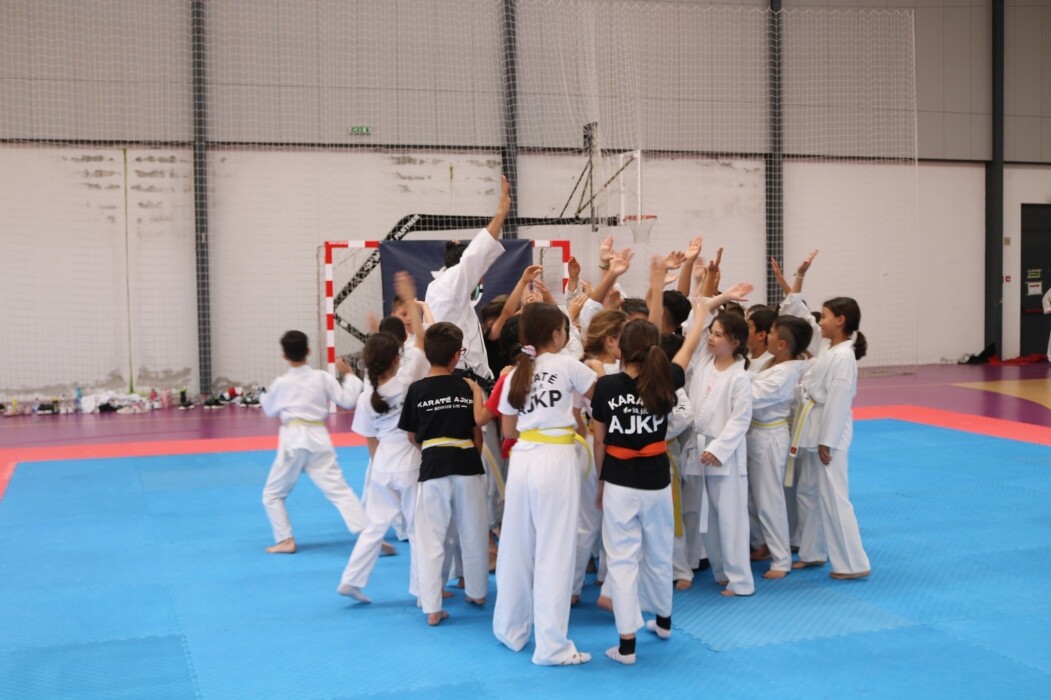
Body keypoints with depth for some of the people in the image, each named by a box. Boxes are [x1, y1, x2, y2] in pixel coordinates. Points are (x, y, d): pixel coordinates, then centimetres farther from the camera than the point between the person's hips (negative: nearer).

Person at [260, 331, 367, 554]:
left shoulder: (280, 383, 0)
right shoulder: (323, 377, 1)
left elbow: (269, 410, 16)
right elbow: (348, 401, 3)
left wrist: (264, 395, 37)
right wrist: (349, 374, 15)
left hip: (292, 441, -2)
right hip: (318, 440, 2)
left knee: (272, 494, 15)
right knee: (339, 490, 0)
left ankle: (285, 540, 11)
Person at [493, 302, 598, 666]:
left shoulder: (515, 375, 10)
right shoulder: (568, 365, -5)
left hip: (523, 459, 6)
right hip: (556, 461, -5)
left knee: (517, 547, 15)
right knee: (554, 553, -1)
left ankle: (511, 629, 30)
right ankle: (551, 646, 3)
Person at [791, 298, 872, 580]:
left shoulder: (843, 356, -18)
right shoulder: (830, 352, 11)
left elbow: (838, 401, -20)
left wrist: (826, 442, -19)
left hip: (828, 433, -10)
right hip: (812, 431, 10)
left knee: (833, 497, -7)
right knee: (807, 493, 17)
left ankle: (853, 563, 0)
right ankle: (813, 552, 30)